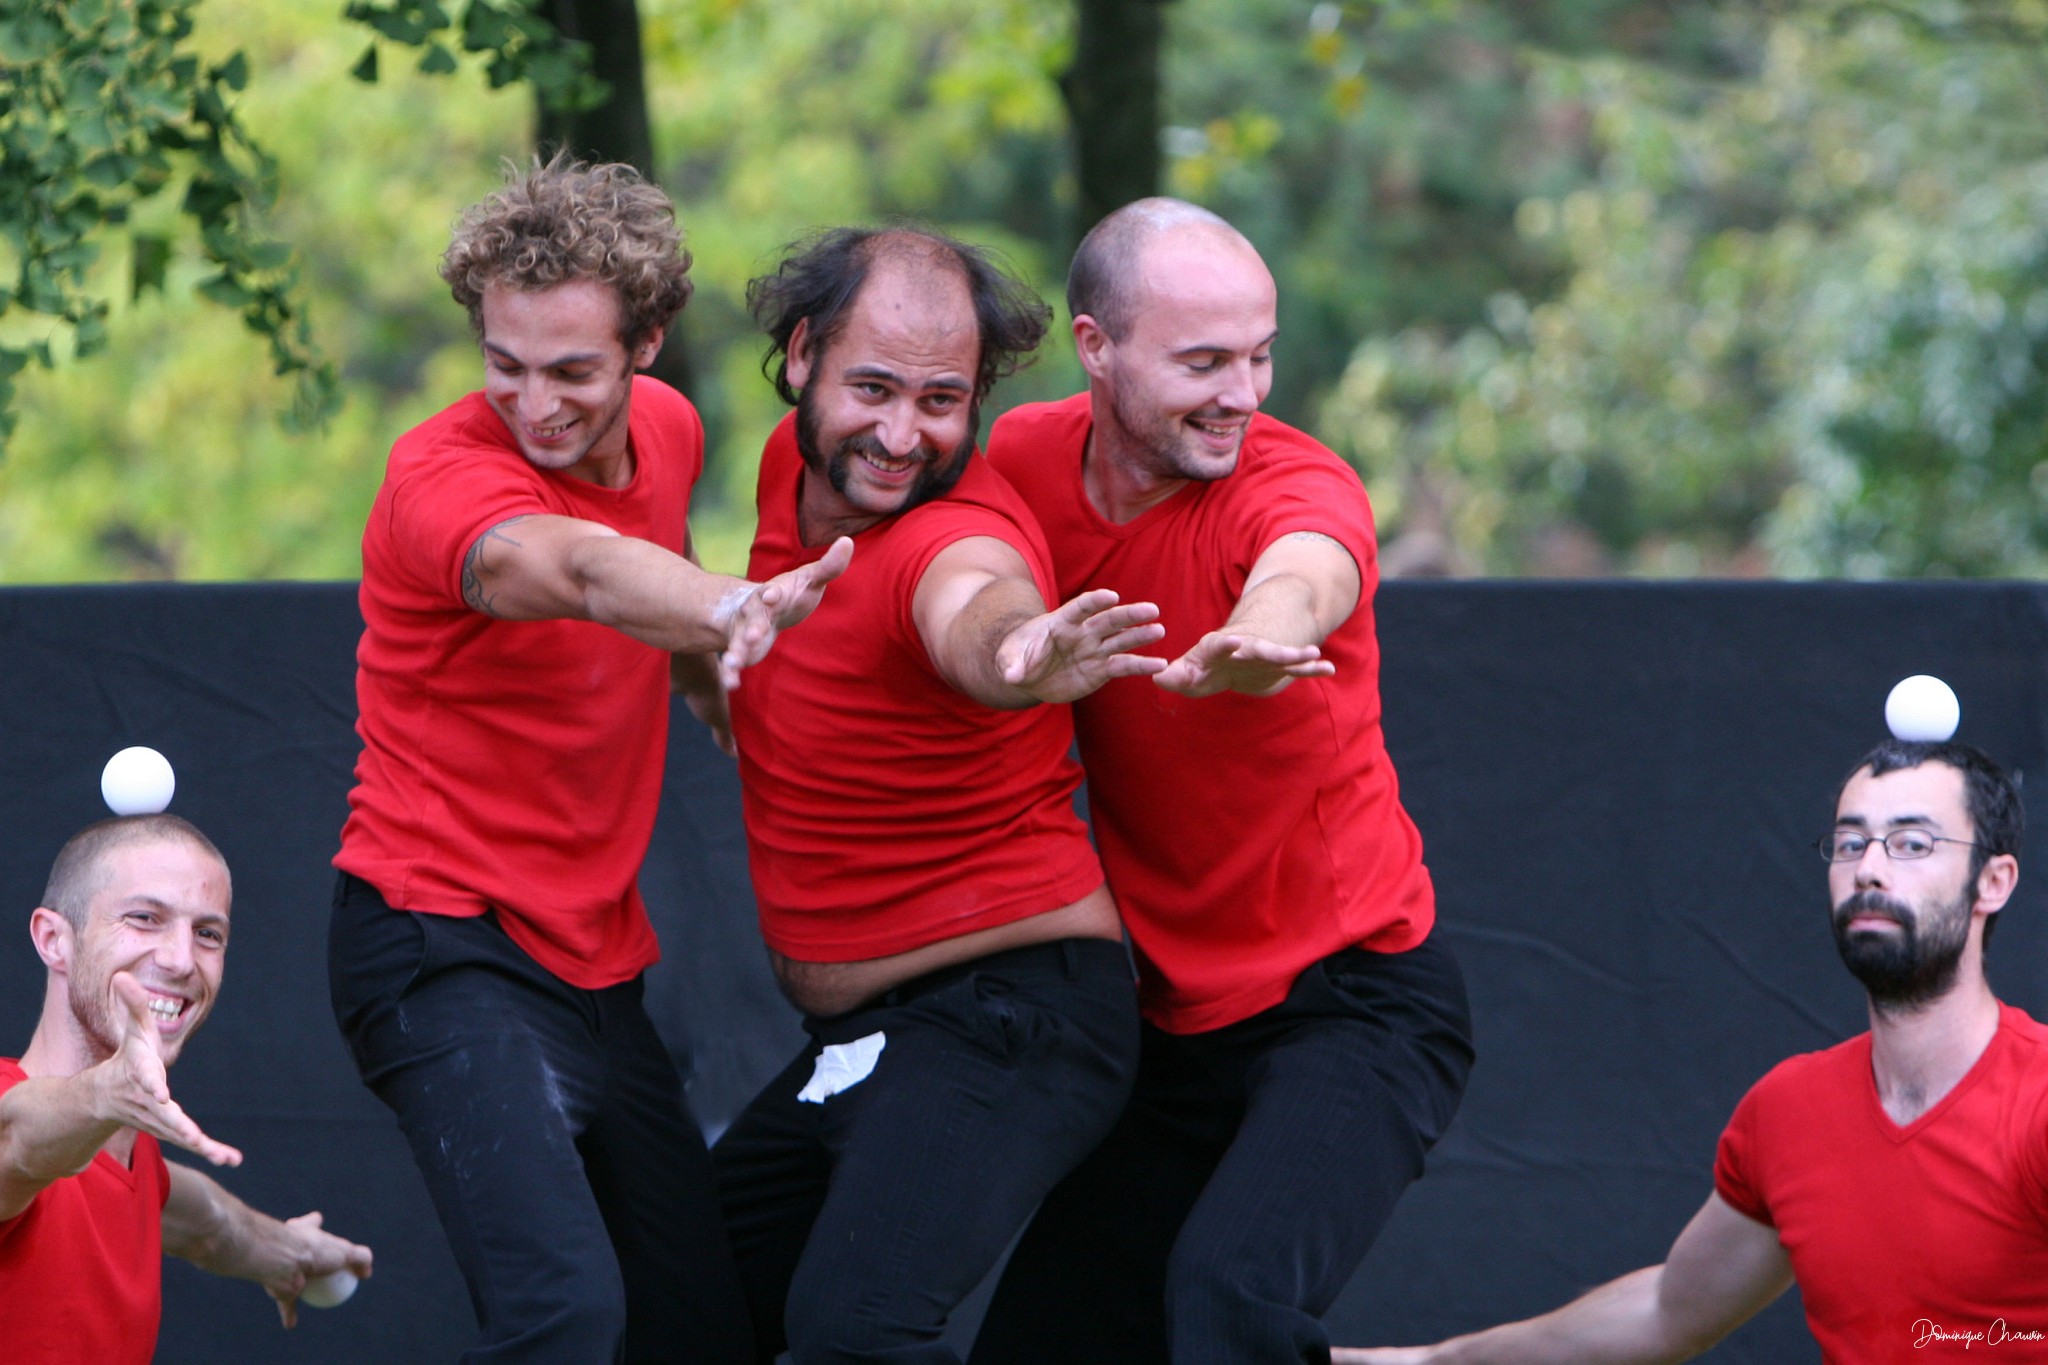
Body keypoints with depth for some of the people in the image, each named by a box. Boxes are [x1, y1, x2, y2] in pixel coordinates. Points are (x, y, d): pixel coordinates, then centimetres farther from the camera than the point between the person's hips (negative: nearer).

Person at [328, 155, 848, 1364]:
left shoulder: (668, 430, 3)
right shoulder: (444, 477, -21)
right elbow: (579, 570, -45)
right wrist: (731, 609, -64)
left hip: (598, 960, 8)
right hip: (446, 951, -8)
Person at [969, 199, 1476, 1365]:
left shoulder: (1296, 488, -18)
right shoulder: (1027, 461, -2)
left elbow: (1303, 580, -43)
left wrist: (1248, 646, -67)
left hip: (1351, 1003, -6)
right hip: (1174, 1023, 6)